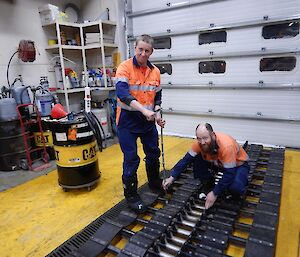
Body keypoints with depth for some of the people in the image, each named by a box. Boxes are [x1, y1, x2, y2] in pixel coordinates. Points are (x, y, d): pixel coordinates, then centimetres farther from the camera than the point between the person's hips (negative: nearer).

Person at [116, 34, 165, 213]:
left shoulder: (155, 71, 5)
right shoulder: (125, 67, -11)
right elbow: (122, 93, -25)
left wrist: (157, 114, -4)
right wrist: (144, 110, -34)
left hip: (148, 120, 6)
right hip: (128, 120, -5)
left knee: (154, 153, 17)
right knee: (131, 159, 0)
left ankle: (155, 184, 42)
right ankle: (131, 195, 19)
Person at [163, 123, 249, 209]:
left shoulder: (226, 145, -39)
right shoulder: (199, 143, -24)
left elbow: (229, 173, -34)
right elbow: (186, 160, -20)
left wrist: (215, 193, -32)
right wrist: (172, 177, -30)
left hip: (238, 164, -5)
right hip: (218, 162, 5)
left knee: (235, 187, -34)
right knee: (197, 160, -20)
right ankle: (210, 186, 3)